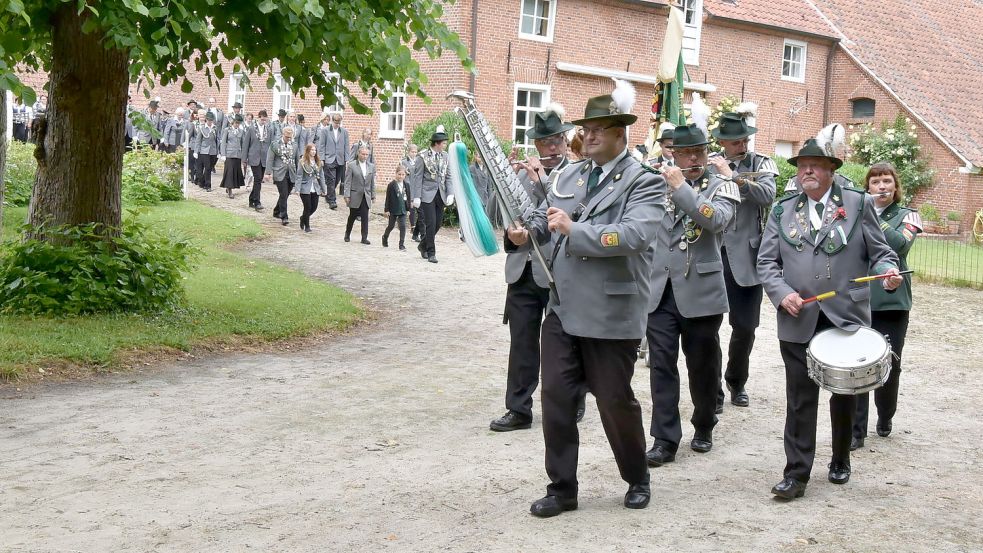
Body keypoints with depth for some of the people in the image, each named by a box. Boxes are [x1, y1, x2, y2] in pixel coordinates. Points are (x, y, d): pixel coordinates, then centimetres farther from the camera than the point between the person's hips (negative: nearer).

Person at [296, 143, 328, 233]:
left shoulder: (318, 162, 6)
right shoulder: (303, 162, -7)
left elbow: (321, 176, 10)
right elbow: (299, 176, -10)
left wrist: (323, 189, 9)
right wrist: (297, 189, -16)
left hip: (315, 189, 5)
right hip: (305, 189, -5)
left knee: (314, 207, 8)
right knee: (308, 207, -1)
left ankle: (303, 218, 37)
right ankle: (307, 226, 18)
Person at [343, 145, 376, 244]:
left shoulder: (371, 167, 9)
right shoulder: (351, 165, -3)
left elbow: (372, 183, 12)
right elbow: (347, 182, -5)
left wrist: (373, 196, 8)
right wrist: (347, 195, -10)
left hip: (366, 197, 3)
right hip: (355, 196, -2)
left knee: (365, 218, -2)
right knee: (352, 216, 9)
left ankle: (364, 238, 2)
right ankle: (347, 234, 29)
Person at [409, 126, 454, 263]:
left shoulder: (444, 156, 7)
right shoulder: (423, 157, -8)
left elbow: (448, 176, 10)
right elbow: (417, 177, -7)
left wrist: (450, 194, 0)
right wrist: (416, 197, -12)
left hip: (440, 195, 5)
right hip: (427, 194, -5)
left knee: (438, 223, 8)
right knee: (430, 223, -7)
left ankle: (423, 245, 29)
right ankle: (431, 253, 3)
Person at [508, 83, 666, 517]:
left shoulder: (643, 182, -8)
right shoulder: (568, 176, 12)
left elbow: (635, 234, -24)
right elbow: (544, 218, 13)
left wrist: (574, 230, -24)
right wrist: (526, 232, -9)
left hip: (612, 314, -5)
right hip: (563, 309, 6)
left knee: (616, 402, 7)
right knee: (556, 398, 6)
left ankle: (637, 480, 31)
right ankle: (561, 489, 19)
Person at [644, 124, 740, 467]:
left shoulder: (722, 187, 1)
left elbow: (716, 219, -19)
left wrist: (680, 186, -20)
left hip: (701, 293, -2)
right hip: (660, 290, 2)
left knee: (702, 365, 10)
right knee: (661, 365, -1)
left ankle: (704, 428, 31)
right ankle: (665, 439, 3)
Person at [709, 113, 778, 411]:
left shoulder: (761, 164, 4)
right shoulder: (706, 166, 5)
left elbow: (767, 195, -14)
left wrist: (733, 176, -18)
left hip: (745, 258, 0)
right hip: (709, 255, 0)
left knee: (745, 327, 6)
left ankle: (736, 382, 28)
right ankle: (712, 388, 14)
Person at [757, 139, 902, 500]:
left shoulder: (858, 205, 4)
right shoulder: (782, 212, 9)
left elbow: (879, 252, 5)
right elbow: (766, 261, 7)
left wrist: (888, 271, -17)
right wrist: (782, 293, -10)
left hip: (847, 318, 0)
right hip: (799, 320, 0)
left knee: (845, 395, 13)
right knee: (800, 399, 0)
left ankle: (841, 462, 32)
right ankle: (796, 474, 5)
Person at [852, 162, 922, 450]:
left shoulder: (907, 215, 4)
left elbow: (900, 244, -15)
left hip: (891, 302, 0)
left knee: (889, 364, 6)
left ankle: (885, 417, 32)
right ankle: (856, 430, 3)